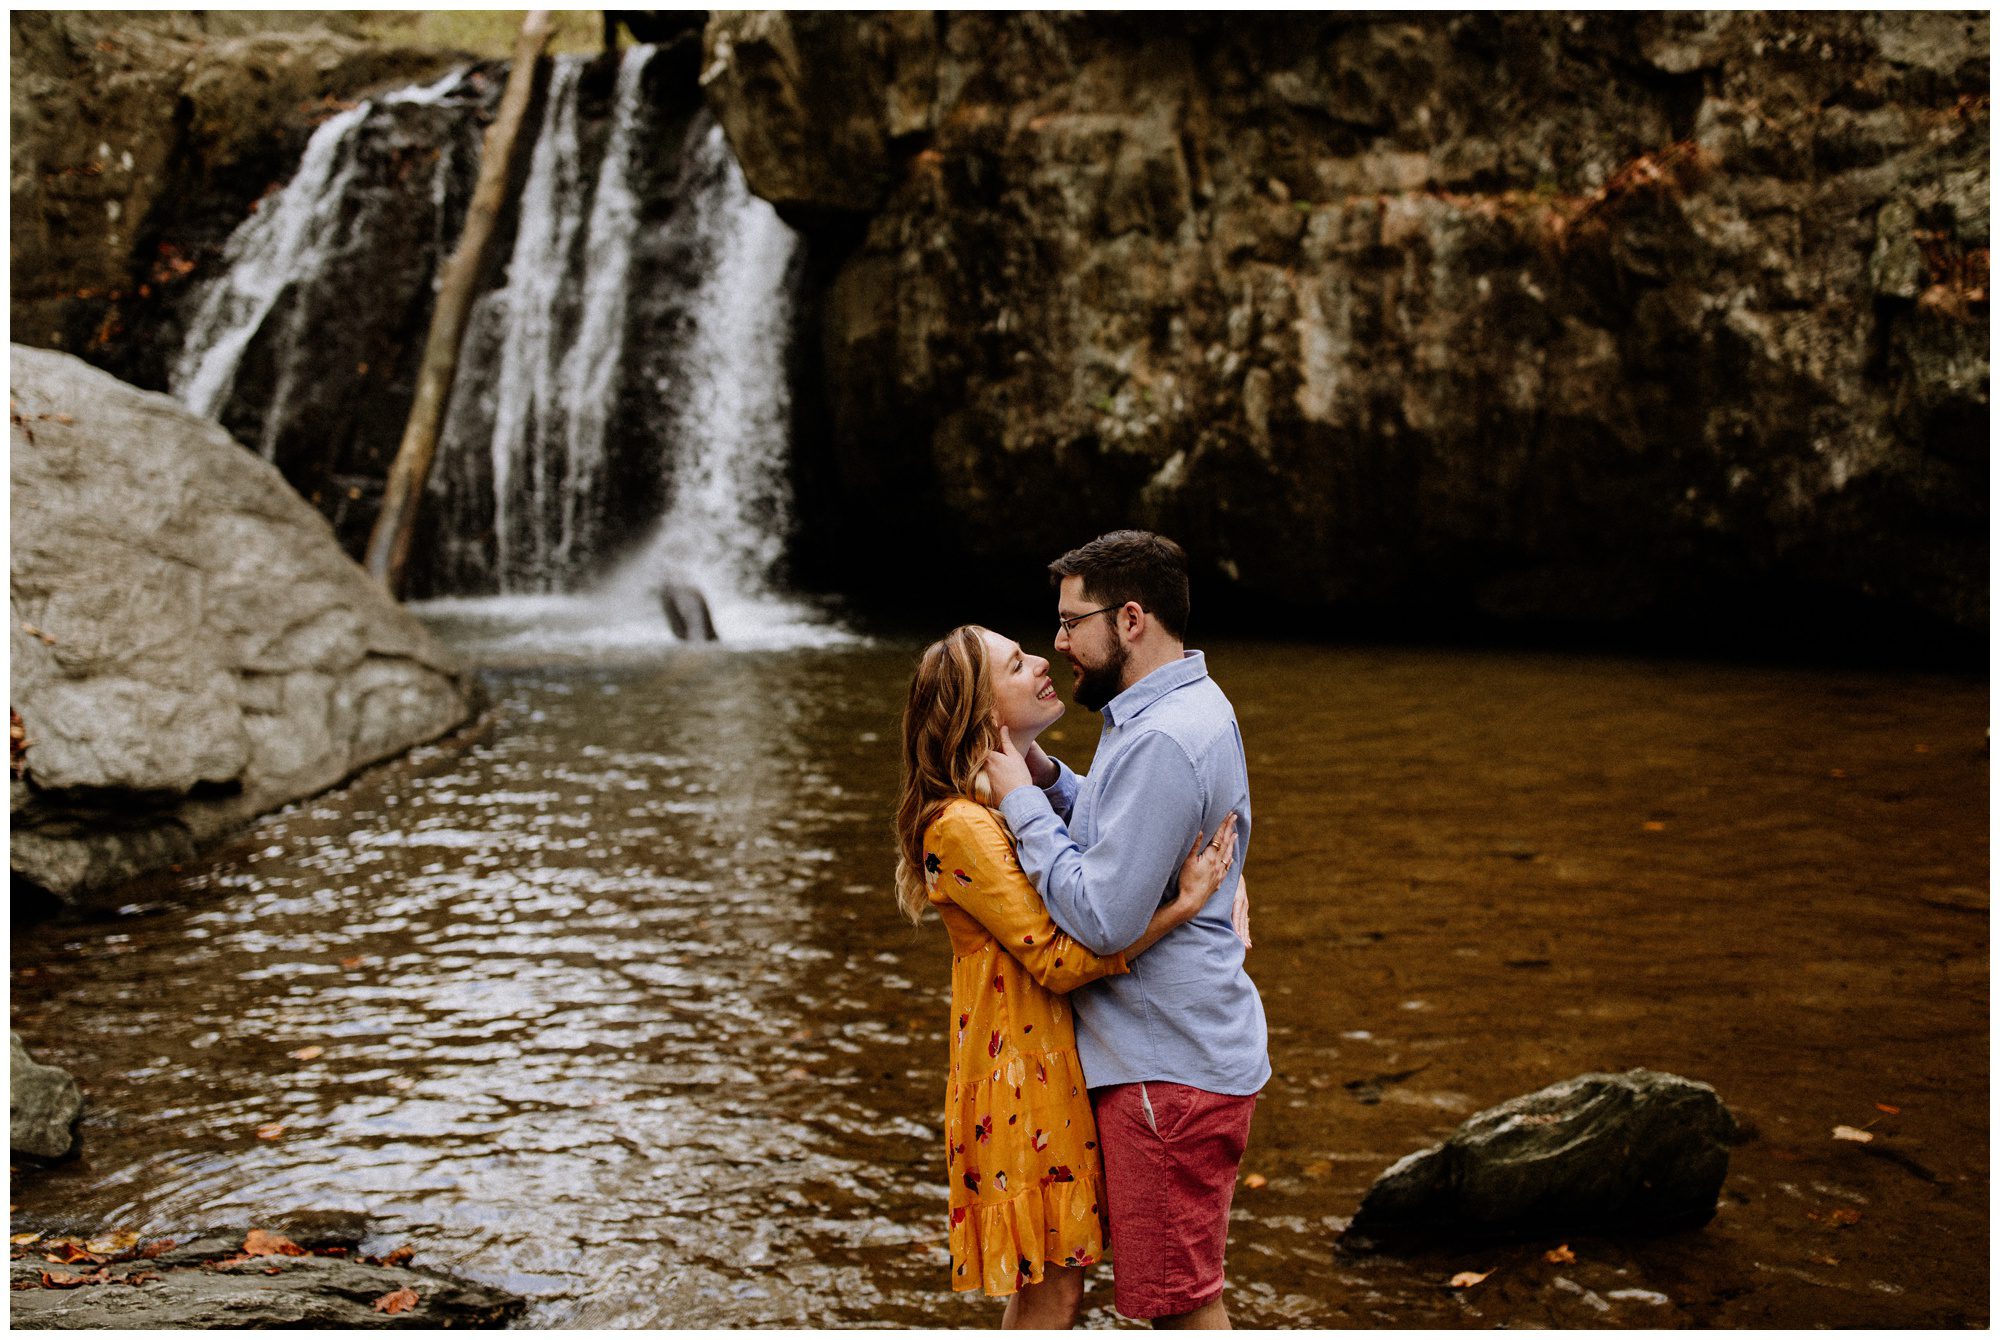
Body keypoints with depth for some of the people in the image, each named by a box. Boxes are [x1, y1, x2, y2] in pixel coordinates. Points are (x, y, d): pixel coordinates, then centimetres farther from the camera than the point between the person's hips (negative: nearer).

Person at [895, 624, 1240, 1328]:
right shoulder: (962, 826, -19)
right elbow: (1057, 960, -23)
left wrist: (1223, 888, -5)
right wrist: (1183, 905, -26)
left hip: (1055, 1065, 9)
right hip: (1019, 1076, -9)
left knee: (1044, 1282, 17)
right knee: (1051, 1290, 1)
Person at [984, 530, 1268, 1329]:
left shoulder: (1163, 741, -23)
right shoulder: (1189, 708, 11)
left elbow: (1102, 919, -25)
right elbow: (1130, 842, 19)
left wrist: (1021, 803, -15)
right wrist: (1046, 778, 5)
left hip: (1170, 1066, -11)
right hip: (1173, 1047, 11)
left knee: (1182, 1301, 0)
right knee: (1184, 1292, 21)